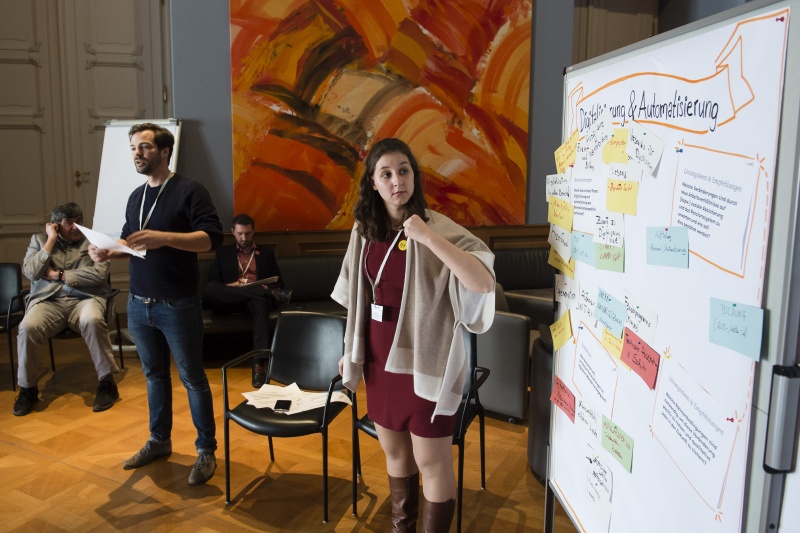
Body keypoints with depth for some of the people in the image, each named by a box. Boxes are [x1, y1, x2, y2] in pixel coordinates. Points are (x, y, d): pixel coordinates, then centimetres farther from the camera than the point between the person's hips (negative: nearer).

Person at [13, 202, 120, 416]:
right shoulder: (39, 240, 16)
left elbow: (99, 274, -7)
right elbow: (30, 272, -2)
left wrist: (58, 275, -5)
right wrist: (51, 240, -3)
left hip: (85, 299, -2)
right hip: (48, 301, 2)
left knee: (92, 320, -37)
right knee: (27, 328, -29)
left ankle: (107, 383, -24)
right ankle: (27, 389, -8)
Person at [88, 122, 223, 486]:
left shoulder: (189, 191, -10)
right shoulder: (136, 196, 12)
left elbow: (213, 237, -19)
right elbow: (128, 241, 21)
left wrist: (164, 238, -30)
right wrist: (108, 252, -1)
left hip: (178, 306, -7)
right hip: (138, 305, 7)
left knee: (192, 378, 3)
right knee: (154, 374, 17)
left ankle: (206, 449, 15)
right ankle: (159, 441, 33)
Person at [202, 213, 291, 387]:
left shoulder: (266, 253, 23)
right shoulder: (223, 252, 23)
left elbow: (278, 283, 16)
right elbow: (213, 282, 12)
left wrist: (268, 288, -9)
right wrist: (229, 286, -11)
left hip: (256, 299, -1)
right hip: (231, 301, 1)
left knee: (261, 302, -40)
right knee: (208, 290, -34)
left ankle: (258, 364, -48)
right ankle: (270, 295, -34)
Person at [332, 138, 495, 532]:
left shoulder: (438, 227, -14)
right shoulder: (365, 229, 3)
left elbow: (484, 282, -28)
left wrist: (428, 237, -30)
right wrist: (351, 349, 17)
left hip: (424, 359, -5)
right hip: (380, 356, 6)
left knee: (431, 460, 5)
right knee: (393, 450, 20)